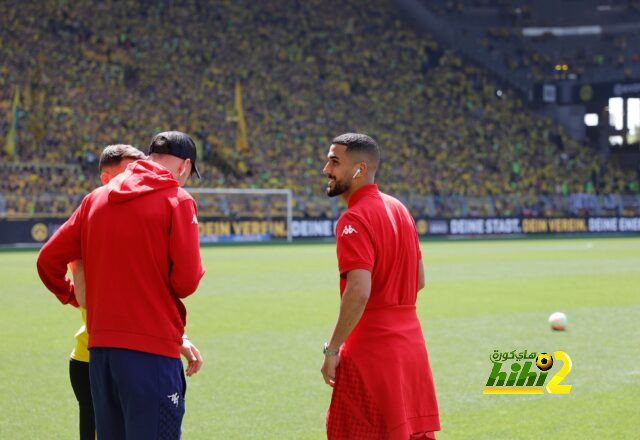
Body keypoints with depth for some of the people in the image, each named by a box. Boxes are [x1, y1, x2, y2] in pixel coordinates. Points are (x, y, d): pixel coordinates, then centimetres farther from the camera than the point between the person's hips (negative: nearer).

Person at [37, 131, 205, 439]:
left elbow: (48, 260, 12)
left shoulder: (96, 198, 10)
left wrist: (71, 296, 29)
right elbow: (186, 282, -12)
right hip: (152, 348, -6)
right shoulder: (177, 200, -5)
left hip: (99, 347, 6)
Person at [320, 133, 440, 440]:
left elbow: (359, 291, -25)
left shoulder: (354, 220, -16)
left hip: (371, 350, -9)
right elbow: (419, 280, 18)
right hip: (410, 343, 9)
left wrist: (332, 349, -18)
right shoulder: (399, 209, 12)